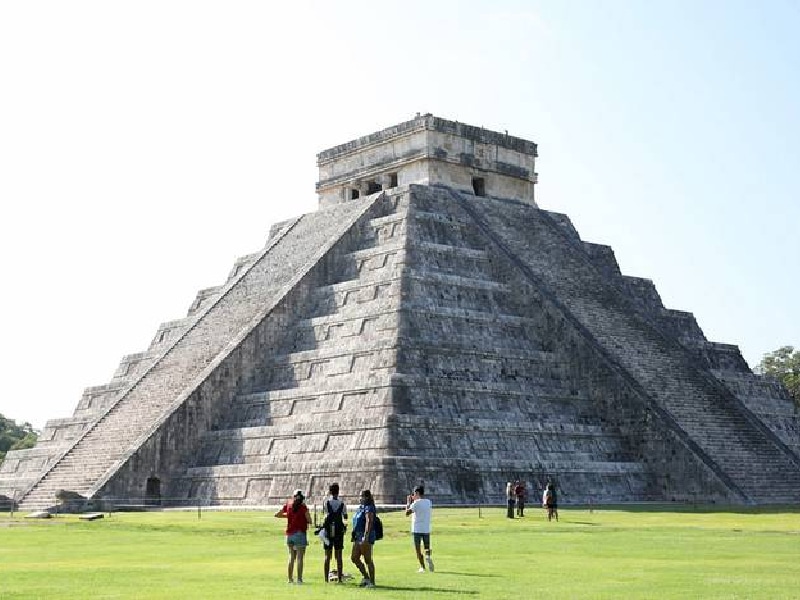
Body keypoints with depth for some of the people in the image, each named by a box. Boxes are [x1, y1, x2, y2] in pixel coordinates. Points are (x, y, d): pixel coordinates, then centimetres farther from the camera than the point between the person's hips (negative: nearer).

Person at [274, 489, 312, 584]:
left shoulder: (288, 505, 6)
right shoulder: (303, 507, -7)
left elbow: (277, 515, 15)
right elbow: (309, 521, -6)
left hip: (289, 534, 5)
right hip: (299, 534, -5)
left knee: (291, 557, 14)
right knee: (300, 557, -4)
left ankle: (290, 578, 16)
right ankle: (299, 579, -7)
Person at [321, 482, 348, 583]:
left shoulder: (326, 502, -6)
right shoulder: (342, 504, -2)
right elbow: (345, 517, 8)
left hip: (328, 531, -1)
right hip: (339, 531, 1)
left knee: (327, 556, 4)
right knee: (339, 556, 6)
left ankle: (326, 578, 2)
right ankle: (339, 578, 6)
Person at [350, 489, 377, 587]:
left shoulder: (369, 508, -13)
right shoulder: (361, 507, 17)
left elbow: (369, 522, -23)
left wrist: (365, 537, -29)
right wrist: (354, 535, 23)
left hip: (366, 536, -10)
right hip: (358, 537, 10)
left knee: (368, 560, -5)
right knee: (354, 558, 11)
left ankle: (372, 582, 2)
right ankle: (365, 577, 22)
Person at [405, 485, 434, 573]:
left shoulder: (416, 503, -12)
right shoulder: (429, 502, 6)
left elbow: (407, 513, -12)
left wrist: (408, 502, 2)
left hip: (417, 529, -4)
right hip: (427, 529, 4)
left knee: (418, 549, 4)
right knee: (427, 547, 14)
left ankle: (422, 567, -1)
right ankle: (428, 557, -17)